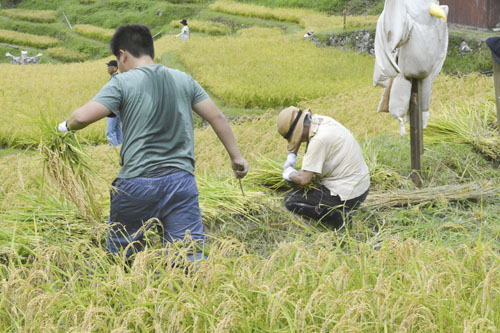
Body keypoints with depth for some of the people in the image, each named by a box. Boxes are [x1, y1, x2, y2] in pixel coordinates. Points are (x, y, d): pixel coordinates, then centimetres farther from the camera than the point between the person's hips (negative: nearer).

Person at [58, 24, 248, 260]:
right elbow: (216, 117, 12)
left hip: (136, 183, -3)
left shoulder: (123, 83, -2)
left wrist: (66, 125, 10)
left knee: (119, 258, 15)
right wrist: (236, 157, 20)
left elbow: (82, 117, -12)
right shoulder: (184, 80, 12)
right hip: (182, 182, 3)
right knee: (188, 258, -2)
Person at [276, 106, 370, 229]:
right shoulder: (322, 120, 2)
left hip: (347, 195, -9)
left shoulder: (319, 140, -24)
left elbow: (304, 179, -23)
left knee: (290, 200, -3)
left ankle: (335, 216, -11)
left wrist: (290, 174, -3)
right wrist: (291, 155, 16)